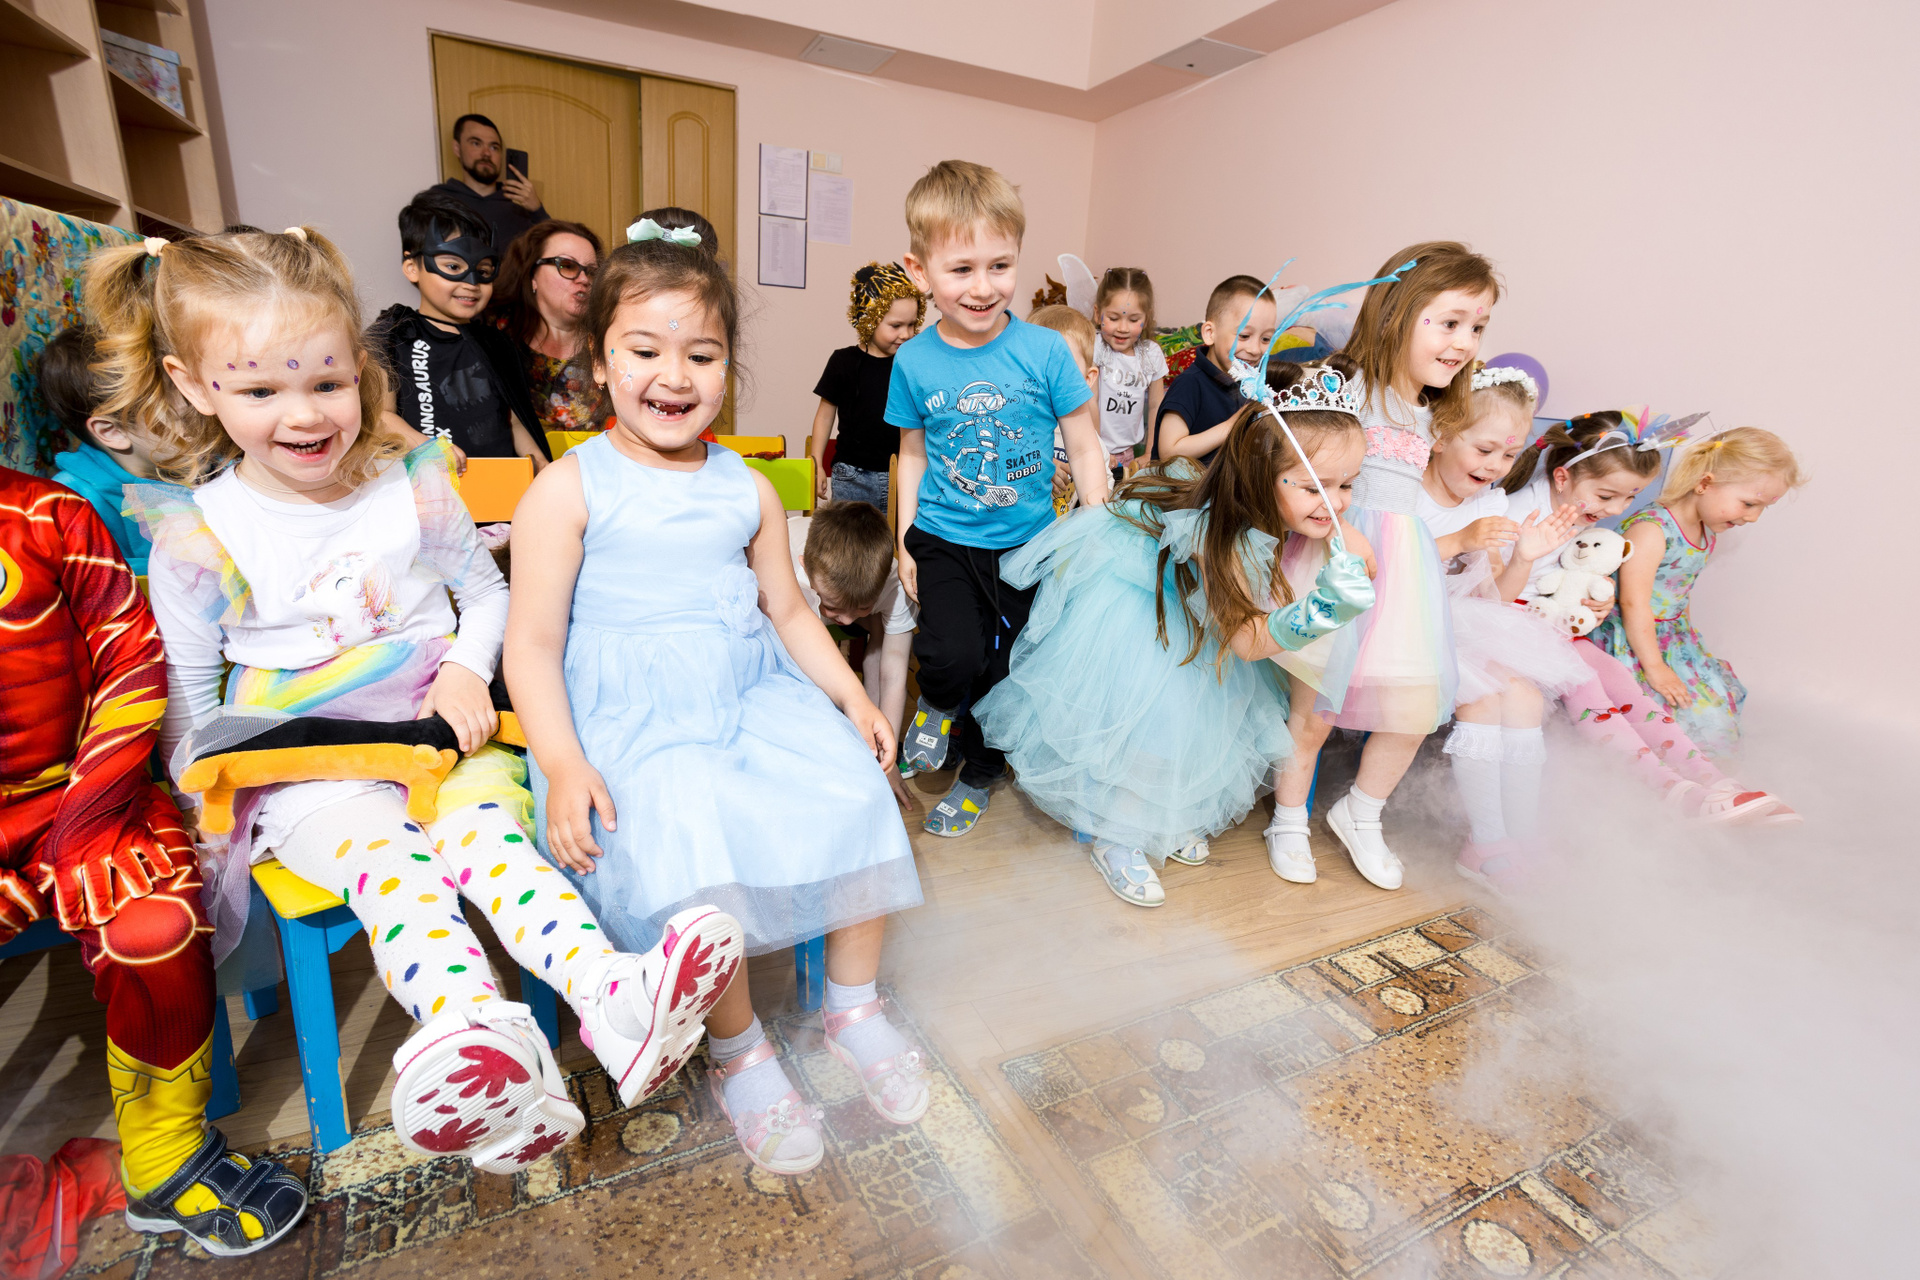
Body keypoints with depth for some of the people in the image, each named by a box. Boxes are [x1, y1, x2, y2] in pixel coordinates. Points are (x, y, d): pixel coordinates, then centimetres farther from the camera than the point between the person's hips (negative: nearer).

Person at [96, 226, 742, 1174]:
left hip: (439, 733, 1)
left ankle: (611, 990, -47)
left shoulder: (414, 484, 2)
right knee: (385, 857, -31)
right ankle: (479, 1036, -52)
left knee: (487, 827, -28)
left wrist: (468, 669, -5)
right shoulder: (197, 536, 0)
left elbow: (485, 588, 13)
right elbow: (189, 696, 11)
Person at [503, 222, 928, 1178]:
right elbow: (532, 641, -5)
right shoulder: (569, 489, -2)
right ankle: (738, 1056, 3)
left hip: (755, 693, 4)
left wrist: (852, 698, 5)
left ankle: (852, 1003, 9)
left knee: (855, 793, -17)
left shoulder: (747, 488, 12)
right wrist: (562, 763, -18)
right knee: (687, 856, -28)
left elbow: (788, 608, 17)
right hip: (630, 716, -4)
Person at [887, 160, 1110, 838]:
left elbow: (1085, 447, -2)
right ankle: (938, 702, 17)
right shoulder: (914, 361, -5)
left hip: (1027, 544, 1)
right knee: (954, 657, -22)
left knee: (1008, 672, 10)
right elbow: (913, 452, 8)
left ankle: (980, 773, 39)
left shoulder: (1045, 350, -9)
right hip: (944, 540, 0)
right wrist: (904, 539, 6)